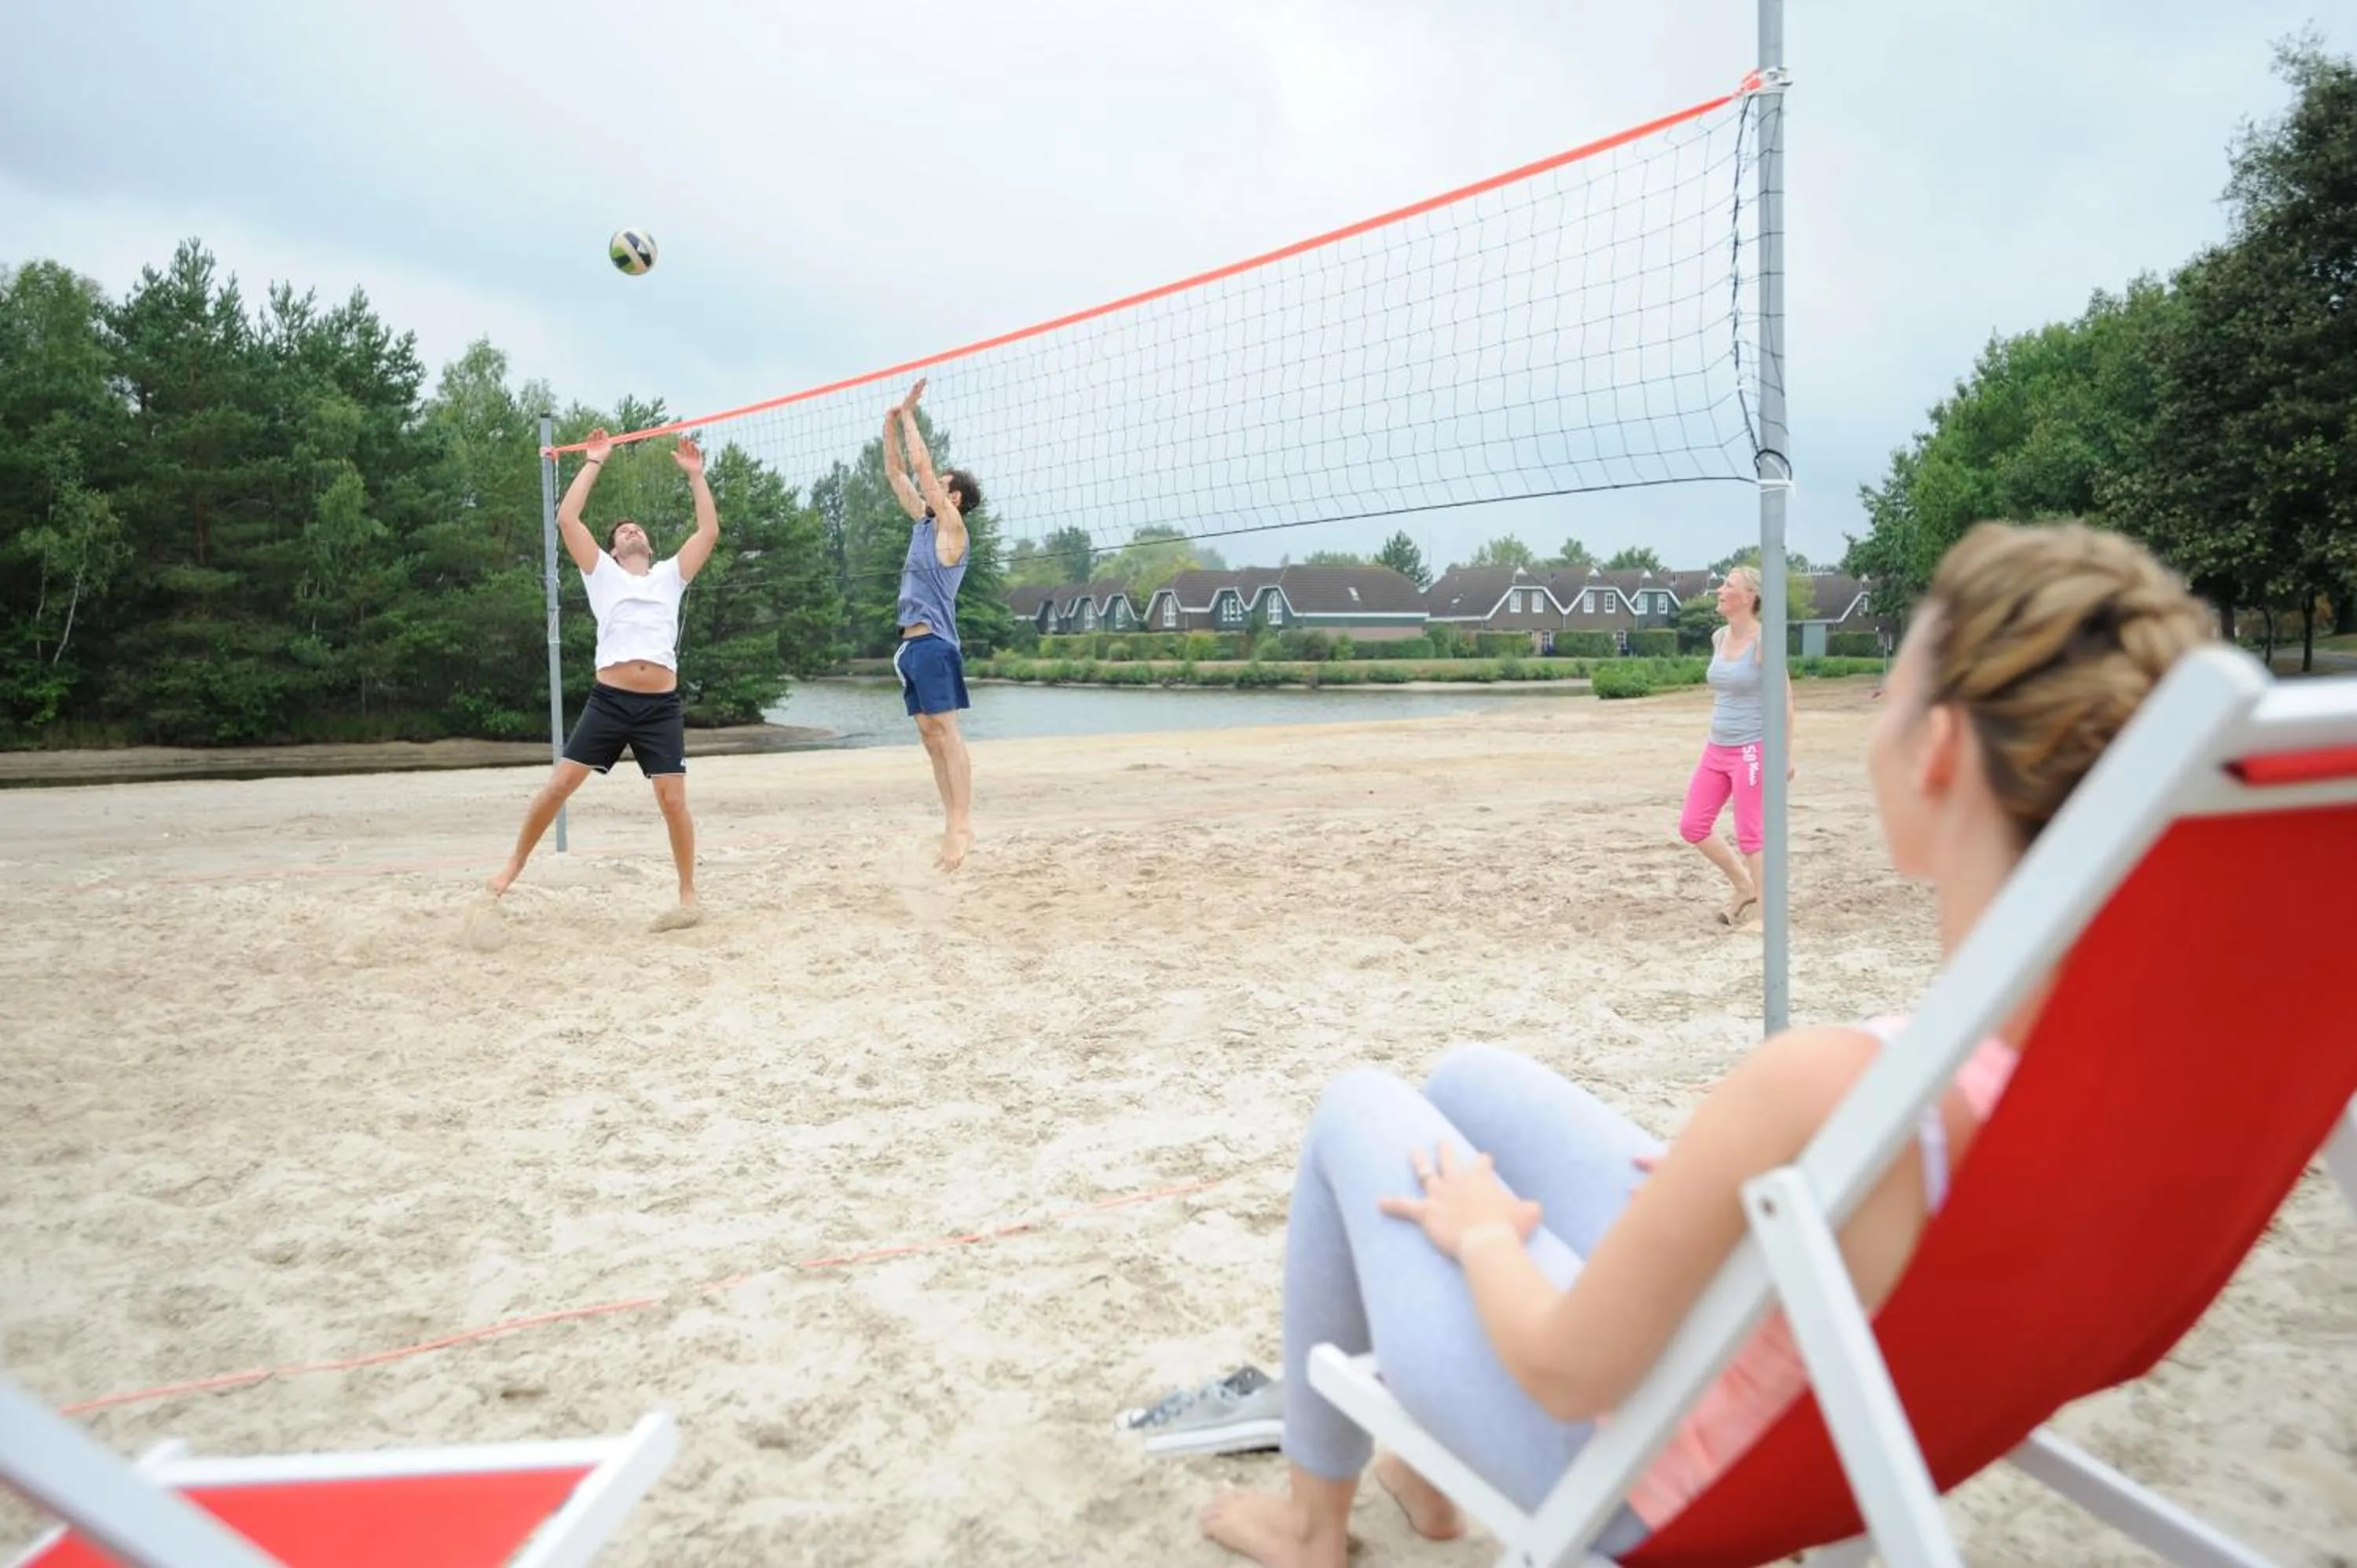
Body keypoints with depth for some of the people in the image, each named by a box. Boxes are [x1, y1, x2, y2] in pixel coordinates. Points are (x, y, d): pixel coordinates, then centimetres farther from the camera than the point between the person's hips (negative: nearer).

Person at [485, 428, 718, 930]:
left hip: (661, 705, 0)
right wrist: (594, 461, 10)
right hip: (609, 699, 0)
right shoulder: (603, 573, 14)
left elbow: (709, 531, 11)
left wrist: (695, 474, 13)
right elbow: (567, 519, 5)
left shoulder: (670, 574, 18)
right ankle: (515, 865, 16)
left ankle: (688, 897, 5)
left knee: (673, 800, -5)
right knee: (559, 784, -2)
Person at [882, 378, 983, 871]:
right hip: (911, 642, 9)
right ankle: (952, 822, 7)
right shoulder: (923, 521, 16)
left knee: (946, 731, -13)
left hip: (933, 642, -9)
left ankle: (962, 825, -17)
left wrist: (909, 415, -1)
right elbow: (895, 471, 21)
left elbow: (922, 465, -10)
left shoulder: (952, 527, -6)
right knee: (929, 734, 6)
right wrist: (892, 421, 14)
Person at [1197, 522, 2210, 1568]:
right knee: (1468, 1078, 20)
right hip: (1819, 1446, 6)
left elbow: (1566, 1372, -26)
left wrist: (1482, 1231, -6)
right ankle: (1424, 1464, 41)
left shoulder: (1822, 1086, -40)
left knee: (1358, 1110, 14)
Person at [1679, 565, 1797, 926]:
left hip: (1752, 749, -8)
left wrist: (1785, 753, -13)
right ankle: (1744, 885, 25)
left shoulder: (1763, 640, -13)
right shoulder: (1719, 638, 8)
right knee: (1692, 826, 6)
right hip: (1716, 748, 8)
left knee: (1750, 834, -3)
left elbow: (1785, 696, -11)